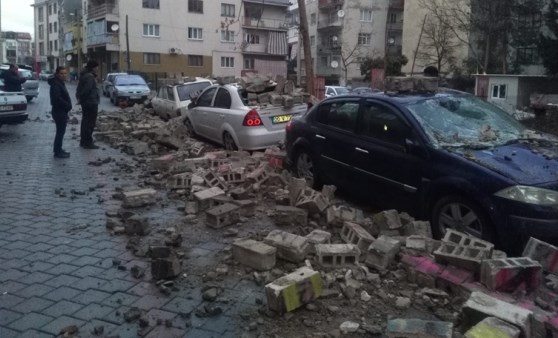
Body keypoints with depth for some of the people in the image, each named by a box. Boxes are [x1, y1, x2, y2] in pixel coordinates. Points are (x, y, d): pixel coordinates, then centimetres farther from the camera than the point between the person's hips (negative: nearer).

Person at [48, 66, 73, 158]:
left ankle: (58, 150, 26)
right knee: (60, 132, -5)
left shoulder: (61, 83, 15)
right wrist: (68, 105, -19)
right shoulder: (55, 84, -16)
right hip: (59, 112, -10)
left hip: (62, 112, 10)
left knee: (61, 131, 16)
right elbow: (57, 98, -27)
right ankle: (58, 152, 1)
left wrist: (67, 105, 13)